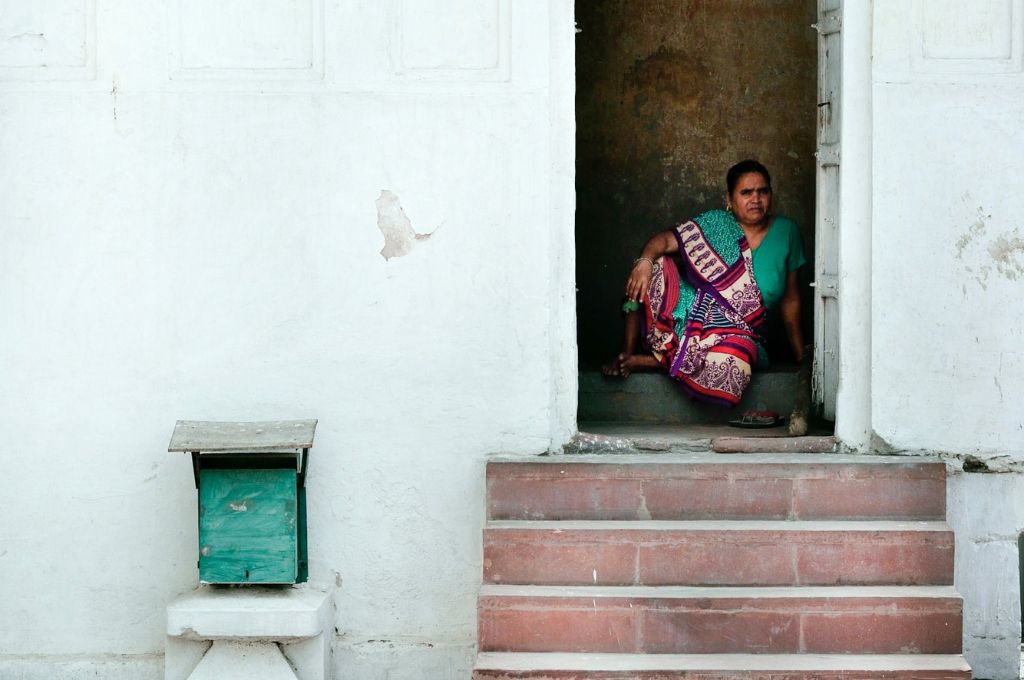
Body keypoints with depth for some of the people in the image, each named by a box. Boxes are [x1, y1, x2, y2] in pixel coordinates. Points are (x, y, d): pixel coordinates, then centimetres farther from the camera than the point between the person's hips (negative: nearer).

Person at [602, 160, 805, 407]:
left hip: (733, 331, 0)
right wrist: (645, 261, -32)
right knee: (655, 267, -27)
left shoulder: (786, 232, 5)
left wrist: (800, 355, 12)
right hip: (685, 313, 1)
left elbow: (790, 297, 11)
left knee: (731, 369, -38)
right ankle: (627, 353, -15)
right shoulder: (716, 223, 2)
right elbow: (666, 240, -8)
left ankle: (655, 361, -16)